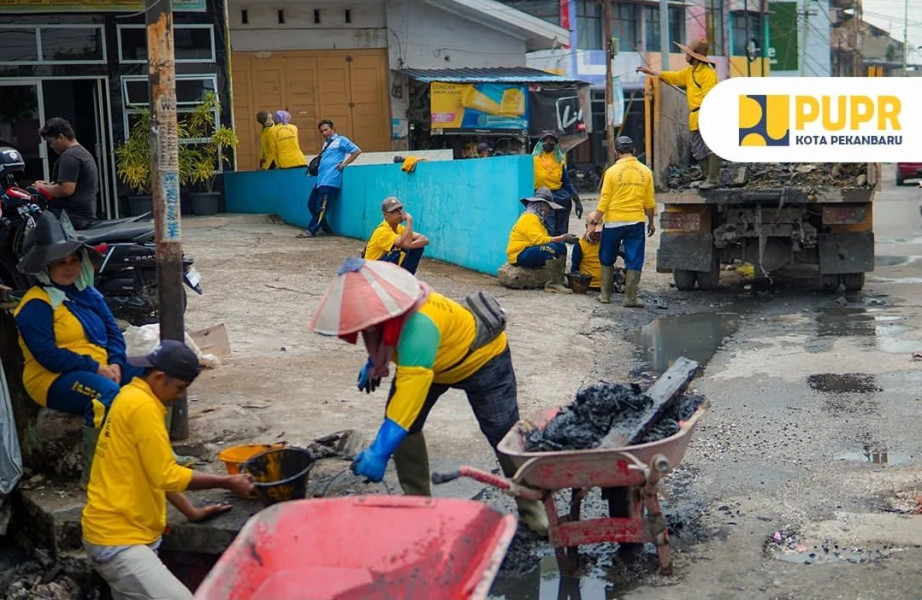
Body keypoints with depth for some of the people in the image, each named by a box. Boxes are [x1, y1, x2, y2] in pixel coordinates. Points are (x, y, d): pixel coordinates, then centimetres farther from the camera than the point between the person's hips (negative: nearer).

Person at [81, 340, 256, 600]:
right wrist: (227, 482, -10)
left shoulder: (133, 398, 15)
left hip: (124, 532, 11)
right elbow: (166, 476, -19)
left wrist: (192, 512, 19)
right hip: (117, 538, -11)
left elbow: (157, 473, 21)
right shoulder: (142, 406, -17)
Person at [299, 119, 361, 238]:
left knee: (321, 207, -8)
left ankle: (311, 231, -5)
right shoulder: (326, 143, 25)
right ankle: (327, 229, 16)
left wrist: (344, 163, -7)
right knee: (311, 204, 7)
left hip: (331, 180, -9)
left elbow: (357, 151, -2)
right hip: (320, 179, 9)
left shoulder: (340, 140, 2)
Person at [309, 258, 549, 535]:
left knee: (503, 433, -5)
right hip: (429, 360, 7)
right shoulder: (383, 305, -22)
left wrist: (379, 451, -55)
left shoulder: (419, 326, -46)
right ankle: (416, 499, 8)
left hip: (481, 357, -7)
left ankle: (531, 504, 14)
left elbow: (409, 392, -53)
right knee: (404, 424, -6)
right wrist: (372, 364, 12)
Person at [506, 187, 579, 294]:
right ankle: (553, 284, -28)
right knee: (551, 248, -30)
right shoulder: (529, 218, -15)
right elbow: (539, 239, -26)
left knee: (561, 246, 1)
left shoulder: (537, 218, 20)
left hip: (529, 251, 11)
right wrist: (562, 238, -24)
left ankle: (560, 280, -10)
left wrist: (563, 238, -2)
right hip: (519, 255, -11)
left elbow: (542, 238, 11)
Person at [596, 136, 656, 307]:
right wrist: (651, 222, 18)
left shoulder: (612, 171, -6)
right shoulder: (645, 171, 1)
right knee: (634, 261, 6)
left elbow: (604, 201, -7)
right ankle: (630, 298, 4)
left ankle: (605, 295, 19)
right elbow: (649, 202, 5)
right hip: (636, 222, 1)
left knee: (607, 260, 15)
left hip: (613, 222, -1)